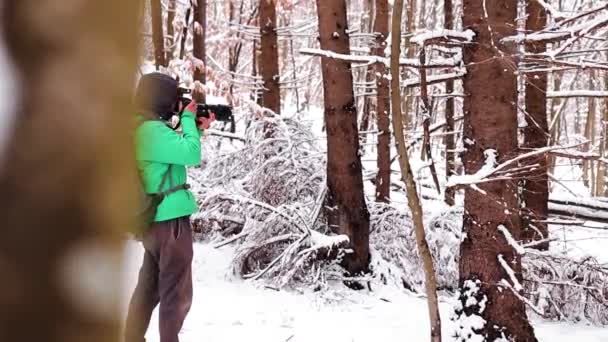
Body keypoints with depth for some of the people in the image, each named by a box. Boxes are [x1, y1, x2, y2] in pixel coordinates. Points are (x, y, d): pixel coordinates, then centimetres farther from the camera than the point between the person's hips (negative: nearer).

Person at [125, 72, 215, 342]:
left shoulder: (142, 128, 13)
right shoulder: (153, 129, -19)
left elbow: (178, 151, 20)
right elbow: (191, 154, -23)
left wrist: (198, 128, 10)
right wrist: (188, 118, -11)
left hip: (153, 220, 10)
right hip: (170, 220, -10)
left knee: (149, 288, 18)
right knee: (177, 293, -1)